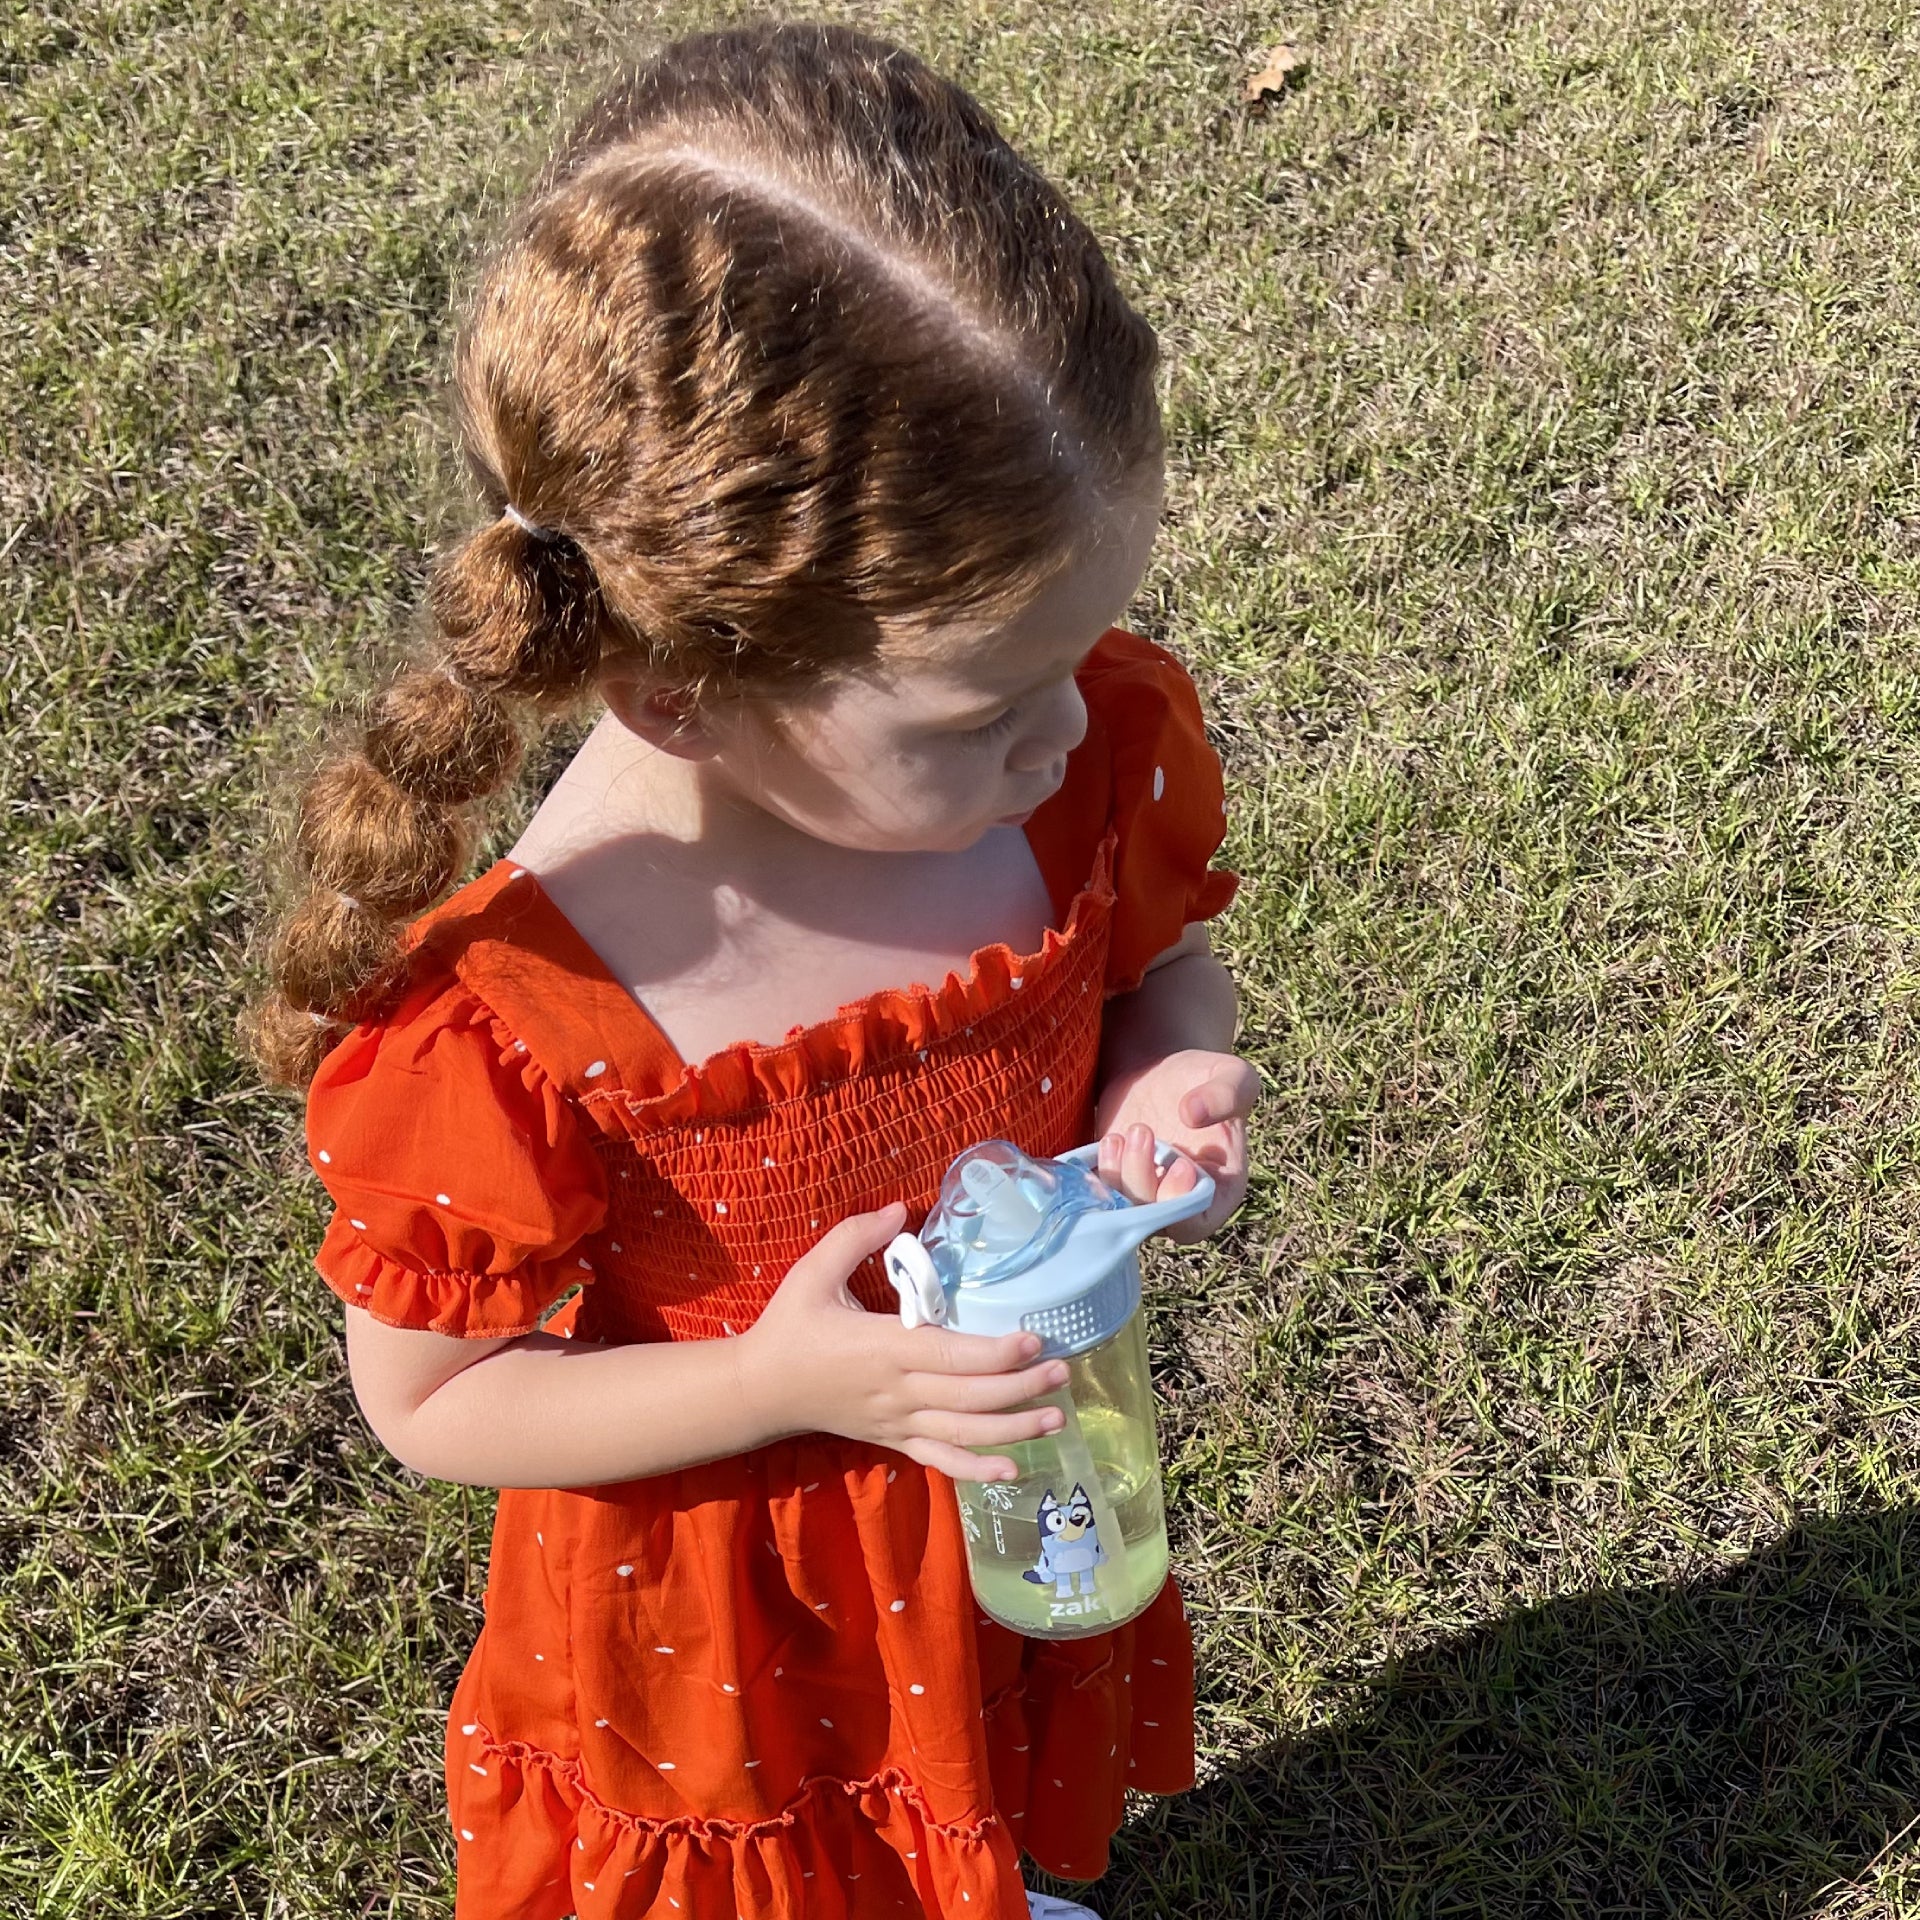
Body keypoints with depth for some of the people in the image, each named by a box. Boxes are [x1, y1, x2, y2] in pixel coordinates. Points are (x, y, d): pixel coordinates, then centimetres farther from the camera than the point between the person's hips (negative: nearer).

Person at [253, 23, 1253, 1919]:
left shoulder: (1097, 748, -25)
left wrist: (1167, 1086, -25)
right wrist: (781, 1380, -34)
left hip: (1017, 1497, 5)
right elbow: (428, 1401, -21)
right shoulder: (501, 1022, -38)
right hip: (716, 1600, -4)